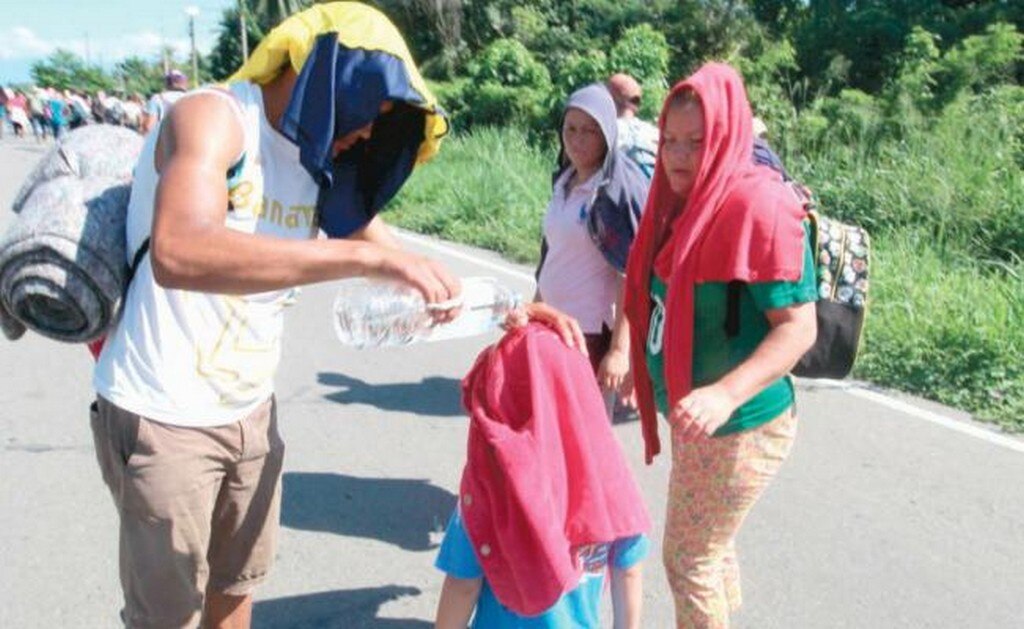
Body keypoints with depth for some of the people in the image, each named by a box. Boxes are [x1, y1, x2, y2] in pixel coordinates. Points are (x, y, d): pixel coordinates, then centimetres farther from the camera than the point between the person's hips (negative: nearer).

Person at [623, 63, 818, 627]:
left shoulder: (759, 205, -21)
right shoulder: (684, 200, 6)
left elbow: (798, 327, -24)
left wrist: (726, 394, -35)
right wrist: (636, 358, 11)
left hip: (738, 427, -9)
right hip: (700, 423, 9)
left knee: (688, 558, 4)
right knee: (710, 547, 23)